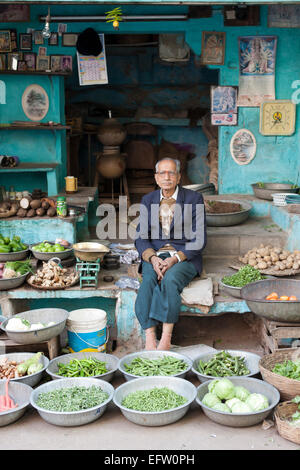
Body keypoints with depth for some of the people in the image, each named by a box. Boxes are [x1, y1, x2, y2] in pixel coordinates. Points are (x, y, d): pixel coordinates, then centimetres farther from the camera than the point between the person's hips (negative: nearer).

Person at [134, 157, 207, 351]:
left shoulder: (194, 199, 1)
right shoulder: (148, 200, 12)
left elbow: (198, 240, -4)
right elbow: (141, 237, 8)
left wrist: (175, 258, -18)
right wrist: (153, 258, -13)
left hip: (184, 257, -2)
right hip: (155, 256, 3)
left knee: (170, 279, -34)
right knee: (148, 282, -30)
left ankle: (166, 339, -33)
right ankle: (150, 339, -33)